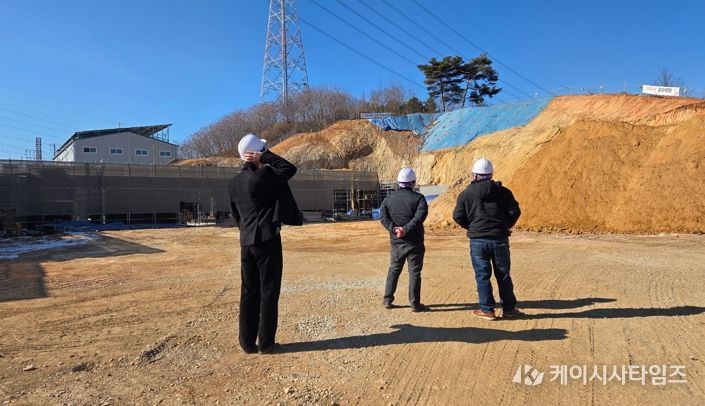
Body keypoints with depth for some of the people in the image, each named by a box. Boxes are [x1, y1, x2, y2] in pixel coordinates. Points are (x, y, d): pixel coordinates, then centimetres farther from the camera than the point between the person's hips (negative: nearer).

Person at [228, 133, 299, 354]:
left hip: (246, 242, 6)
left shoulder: (233, 183, 9)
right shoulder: (264, 176, -12)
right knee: (268, 291, 2)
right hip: (267, 240, -6)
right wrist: (265, 157, -4)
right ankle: (266, 343, 8)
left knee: (249, 292, 12)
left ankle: (247, 342, 17)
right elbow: (290, 169, 0)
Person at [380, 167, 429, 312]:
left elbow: (383, 216, -5)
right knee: (414, 272, 4)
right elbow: (420, 216, -20)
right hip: (414, 242, -4)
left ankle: (387, 300, 18)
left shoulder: (389, 198, 6)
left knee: (393, 271, 15)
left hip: (396, 242, 4)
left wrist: (393, 229, -14)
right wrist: (406, 229, -21)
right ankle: (415, 303, 7)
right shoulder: (418, 198, -7)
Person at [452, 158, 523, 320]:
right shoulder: (503, 191, 0)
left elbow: (458, 216, -2)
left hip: (477, 240, -1)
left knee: (482, 276, 7)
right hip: (499, 239, 1)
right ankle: (509, 308, 21)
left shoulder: (466, 194, -1)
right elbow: (515, 211, -3)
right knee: (503, 275, 13)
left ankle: (487, 310, 11)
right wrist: (505, 226, 13)